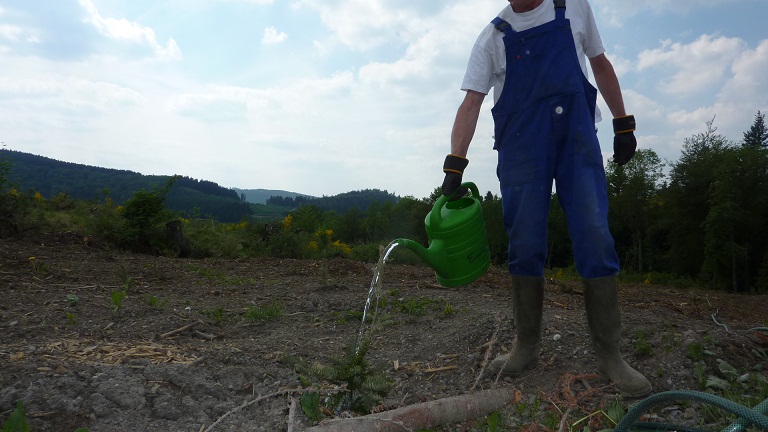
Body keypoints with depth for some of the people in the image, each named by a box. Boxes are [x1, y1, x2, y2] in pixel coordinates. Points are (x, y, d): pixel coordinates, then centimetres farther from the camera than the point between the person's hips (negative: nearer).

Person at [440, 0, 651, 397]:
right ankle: (527, 346, 11)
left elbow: (600, 65, 21)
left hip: (578, 140, 1)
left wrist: (623, 124, 15)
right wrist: (455, 166, -15)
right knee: (524, 247, 0)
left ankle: (608, 353, 2)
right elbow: (471, 103, -3)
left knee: (594, 240, -7)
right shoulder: (492, 37, 7)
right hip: (521, 148, 0)